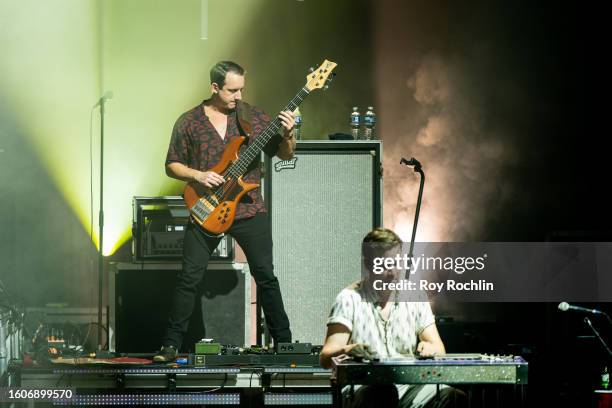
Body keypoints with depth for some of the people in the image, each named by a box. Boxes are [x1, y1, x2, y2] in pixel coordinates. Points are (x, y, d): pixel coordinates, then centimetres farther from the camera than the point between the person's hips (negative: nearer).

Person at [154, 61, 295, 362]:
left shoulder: (253, 117, 4)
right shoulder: (189, 122, 1)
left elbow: (285, 155, 7)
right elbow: (172, 166, 6)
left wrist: (288, 135, -13)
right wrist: (198, 175, -11)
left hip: (249, 210, 1)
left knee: (265, 276, 2)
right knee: (189, 277, -5)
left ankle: (283, 341, 13)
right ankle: (171, 345, 1)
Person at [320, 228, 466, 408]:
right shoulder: (350, 299, 1)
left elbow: (439, 350, 7)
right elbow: (326, 358, -6)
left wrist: (431, 349, -19)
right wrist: (346, 351, -30)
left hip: (408, 385, 3)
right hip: (366, 389, -3)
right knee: (382, 393, -39)